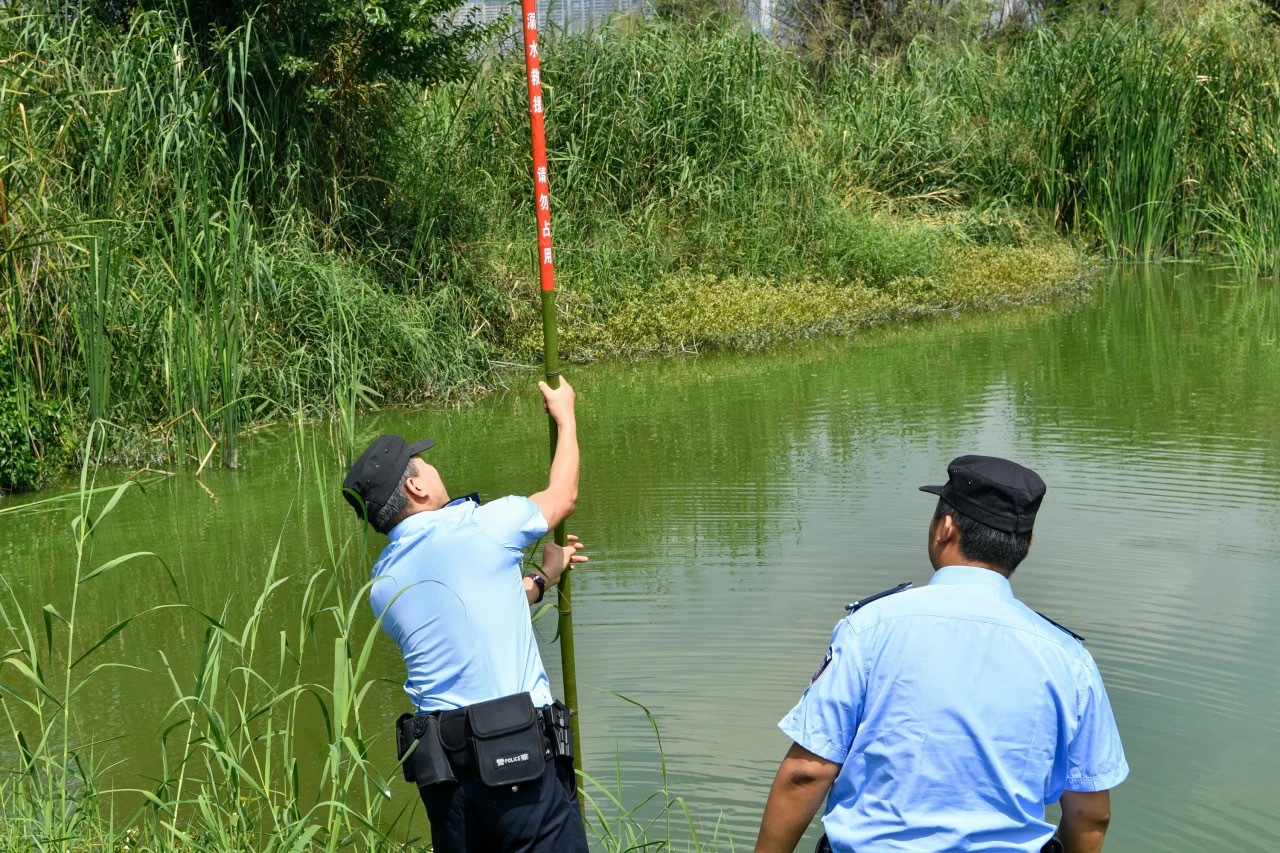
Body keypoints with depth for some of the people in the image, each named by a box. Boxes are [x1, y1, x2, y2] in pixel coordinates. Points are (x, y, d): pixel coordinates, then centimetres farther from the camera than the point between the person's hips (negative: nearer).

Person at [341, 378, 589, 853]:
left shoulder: (382, 584, 11)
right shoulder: (477, 526, -7)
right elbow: (563, 495, 11)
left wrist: (542, 577, 32)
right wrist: (565, 415, 26)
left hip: (437, 763, 6)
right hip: (518, 756, -6)